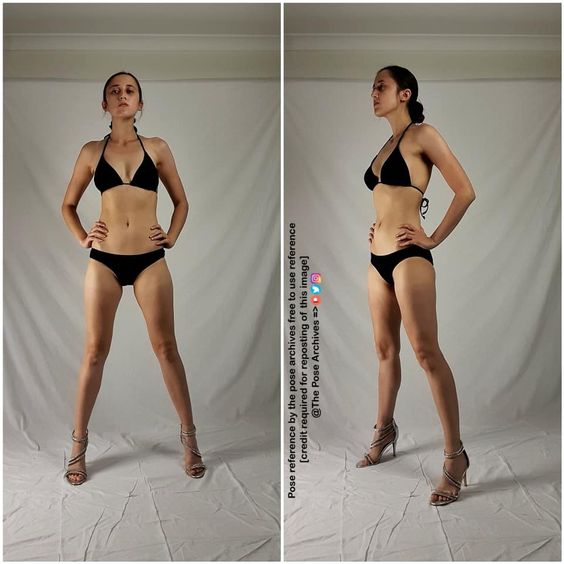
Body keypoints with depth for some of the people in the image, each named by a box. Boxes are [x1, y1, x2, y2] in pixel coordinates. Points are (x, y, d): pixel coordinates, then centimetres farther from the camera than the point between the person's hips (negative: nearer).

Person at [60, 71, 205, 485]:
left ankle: (189, 435, 16)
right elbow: (68, 205, 16)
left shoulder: (157, 148, 6)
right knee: (95, 350, 4)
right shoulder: (92, 151, 7)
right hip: (104, 261, 1)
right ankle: (80, 442, 16)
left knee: (166, 347, 4)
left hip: (149, 260, 0)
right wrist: (82, 237, 2)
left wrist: (171, 238, 2)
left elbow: (181, 201, 14)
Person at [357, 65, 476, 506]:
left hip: (408, 257, -8)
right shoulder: (387, 145, 18)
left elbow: (465, 192, -9)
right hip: (378, 258, 8)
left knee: (426, 351, -12)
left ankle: (455, 456, -6)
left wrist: (435, 238, -10)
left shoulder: (422, 134, -5)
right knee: (385, 348, 15)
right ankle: (385, 430, 30)